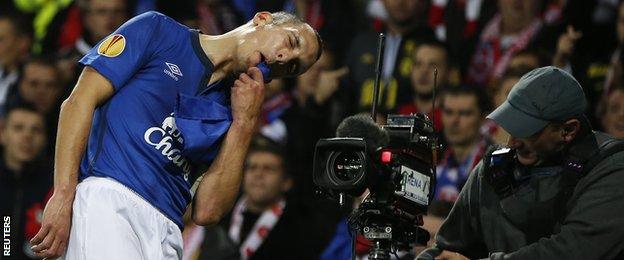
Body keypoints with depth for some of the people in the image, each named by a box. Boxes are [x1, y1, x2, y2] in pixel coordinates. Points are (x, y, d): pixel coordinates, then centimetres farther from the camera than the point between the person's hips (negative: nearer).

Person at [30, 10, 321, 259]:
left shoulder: (229, 115, 22)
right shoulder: (156, 31, 11)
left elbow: (206, 211, 9)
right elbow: (80, 101, 2)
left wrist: (244, 124, 8)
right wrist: (63, 196, -9)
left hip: (166, 235, 6)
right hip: (106, 195, -5)